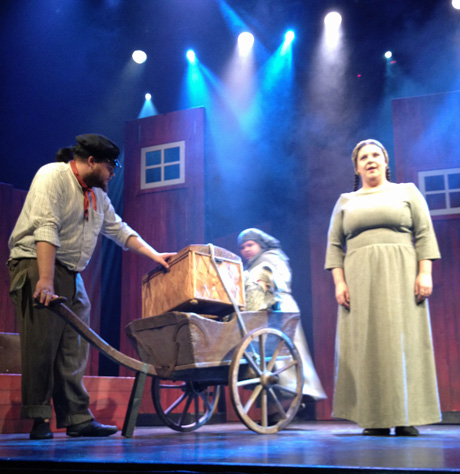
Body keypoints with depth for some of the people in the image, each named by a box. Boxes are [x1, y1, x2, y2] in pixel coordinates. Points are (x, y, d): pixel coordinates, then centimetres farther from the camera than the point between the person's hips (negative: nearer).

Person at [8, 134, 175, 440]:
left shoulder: (97, 194, 17)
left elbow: (118, 229, 24)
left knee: (74, 351, 4)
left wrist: (155, 256, 18)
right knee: (41, 345, -10)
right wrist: (45, 279, -30)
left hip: (71, 276, 8)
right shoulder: (53, 176, -11)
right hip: (37, 265, -8)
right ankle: (39, 420, -3)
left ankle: (78, 418, 8)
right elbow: (46, 228, -22)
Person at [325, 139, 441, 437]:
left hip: (400, 277, -1)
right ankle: (376, 419, -2)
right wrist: (339, 281, -2)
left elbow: (424, 235, 4)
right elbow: (334, 245, 11)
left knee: (403, 341, -6)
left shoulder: (407, 192, 13)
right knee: (366, 343, -4)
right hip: (359, 280, 2)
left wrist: (425, 272, -8)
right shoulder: (346, 202, 17)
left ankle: (406, 417, -3)